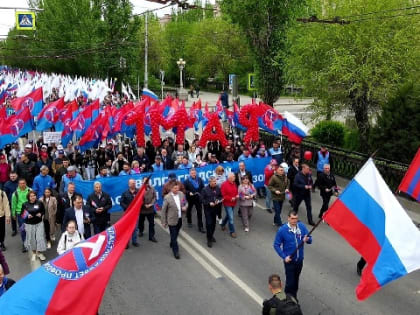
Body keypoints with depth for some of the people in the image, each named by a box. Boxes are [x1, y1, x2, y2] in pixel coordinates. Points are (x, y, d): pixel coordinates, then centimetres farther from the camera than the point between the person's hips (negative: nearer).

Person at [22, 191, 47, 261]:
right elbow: (22, 214, 3)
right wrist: (27, 216, -16)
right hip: (29, 224, 0)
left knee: (40, 237, -2)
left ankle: (39, 252, 13)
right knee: (32, 238, 8)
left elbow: (43, 211, 9)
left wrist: (41, 214, -12)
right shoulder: (25, 205, -5)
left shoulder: (39, 203, -4)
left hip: (39, 223, 0)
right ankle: (34, 253, 26)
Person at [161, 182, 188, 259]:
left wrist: (185, 207, -10)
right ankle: (176, 252, 12)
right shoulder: (167, 197, -16)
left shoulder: (181, 194, -2)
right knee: (173, 236, 1)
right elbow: (163, 211, -9)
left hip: (180, 219, 5)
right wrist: (164, 222, -7)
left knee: (175, 235, 22)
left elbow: (186, 203, 14)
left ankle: (172, 244, 47)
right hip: (172, 220, -5)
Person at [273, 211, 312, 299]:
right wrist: (284, 257, -16)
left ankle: (294, 297, 39)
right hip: (289, 260, -4)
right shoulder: (282, 230, -16)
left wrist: (307, 239, -24)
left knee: (296, 279, 19)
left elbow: (310, 240, 0)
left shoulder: (302, 226, -7)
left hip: (299, 259, 4)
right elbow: (276, 245, -9)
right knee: (290, 281, -2)